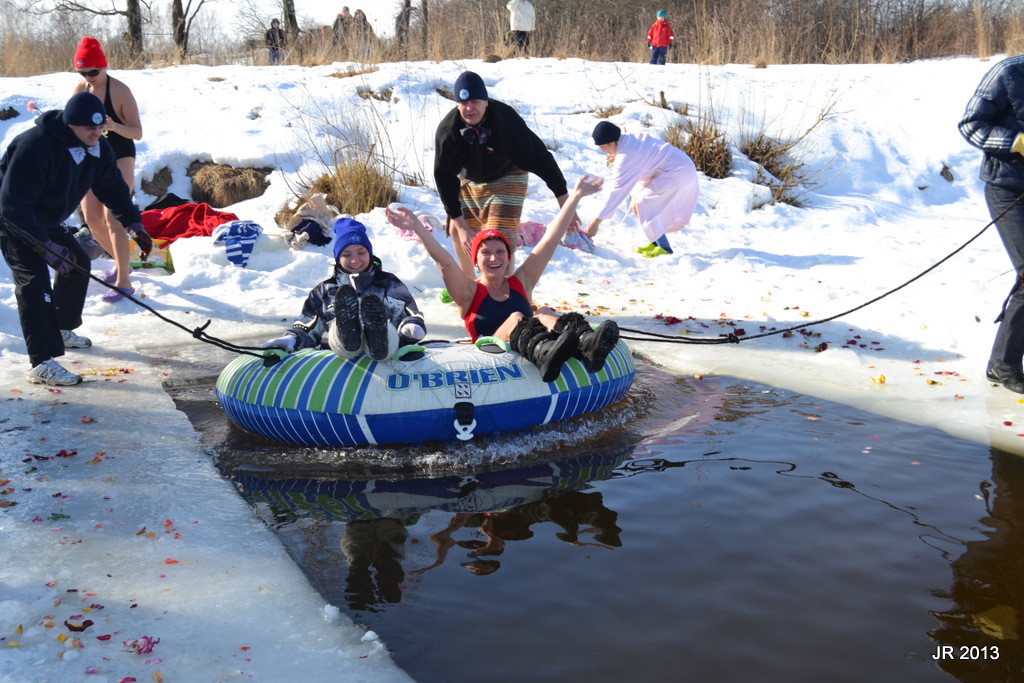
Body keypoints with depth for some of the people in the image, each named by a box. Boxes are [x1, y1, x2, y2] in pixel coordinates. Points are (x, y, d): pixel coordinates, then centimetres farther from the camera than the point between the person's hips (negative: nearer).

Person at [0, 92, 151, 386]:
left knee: (78, 265, 15)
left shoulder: (98, 148, -8)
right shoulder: (36, 146, -34)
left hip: (47, 221, 9)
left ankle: (62, 329, 37)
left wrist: (133, 223, -8)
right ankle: (42, 365, -25)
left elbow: (112, 187, 6)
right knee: (35, 281, -21)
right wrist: (46, 245, -37)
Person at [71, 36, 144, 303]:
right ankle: (121, 262, 29)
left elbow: (137, 133, -16)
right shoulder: (80, 89, 1)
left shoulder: (120, 91, -15)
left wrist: (115, 126, -35)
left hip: (119, 158, -6)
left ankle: (123, 281, -12)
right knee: (92, 219, 5)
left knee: (112, 218, -15)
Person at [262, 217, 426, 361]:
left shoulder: (390, 284, 26)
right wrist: (292, 338, -1)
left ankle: (378, 337, -72)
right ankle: (347, 333, -68)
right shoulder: (325, 290, 28)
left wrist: (411, 326, -10)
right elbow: (308, 325, 23)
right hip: (340, 352, 1)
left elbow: (407, 314, 16)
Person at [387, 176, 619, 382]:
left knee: (544, 314, -24)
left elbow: (551, 239, 15)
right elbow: (444, 261, -6)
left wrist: (575, 196, 12)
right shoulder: (469, 292, 11)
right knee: (515, 319, -28)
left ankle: (585, 343, -58)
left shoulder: (521, 283, 19)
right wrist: (417, 227, -20)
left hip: (528, 349, 3)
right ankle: (544, 353, -64)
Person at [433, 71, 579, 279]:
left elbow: (540, 159, -26)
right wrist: (461, 225, -25)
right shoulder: (447, 130, -27)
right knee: (456, 232, 10)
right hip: (468, 180, 3)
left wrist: (565, 205, -24)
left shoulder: (506, 119, -33)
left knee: (502, 238, -18)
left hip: (506, 178, -3)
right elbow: (444, 178, -21)